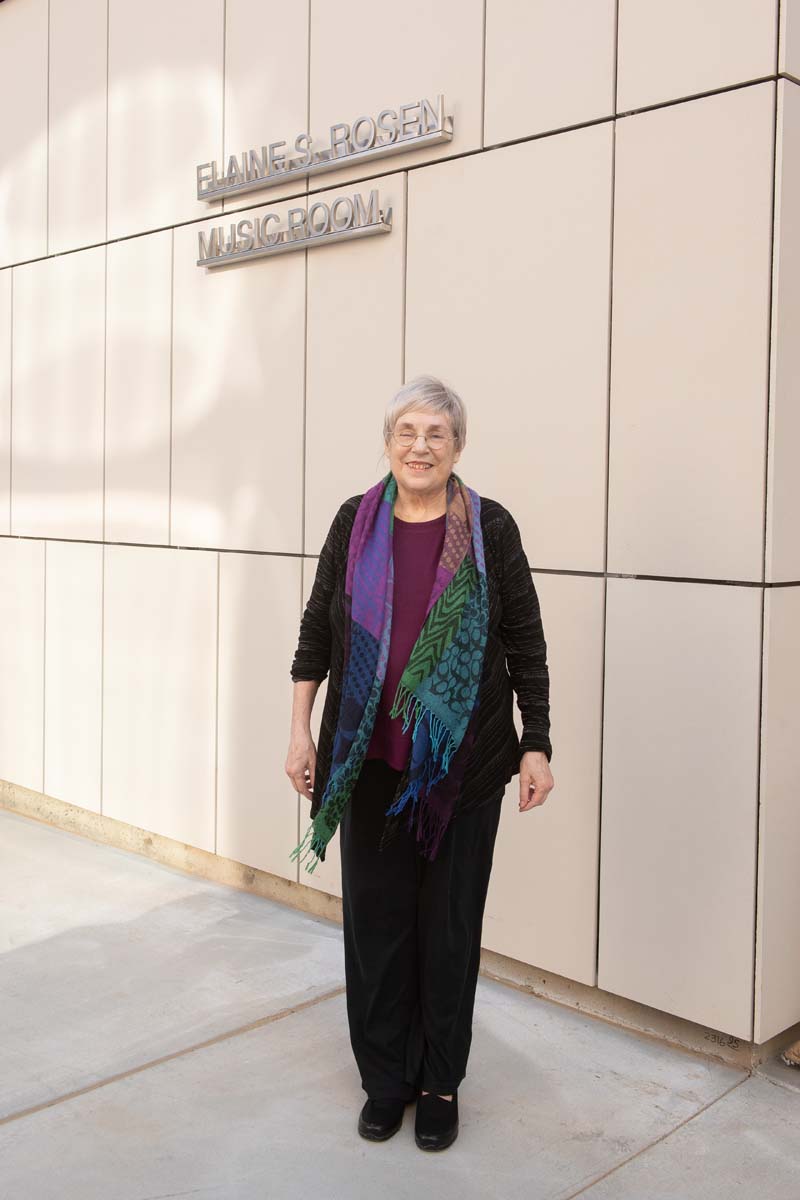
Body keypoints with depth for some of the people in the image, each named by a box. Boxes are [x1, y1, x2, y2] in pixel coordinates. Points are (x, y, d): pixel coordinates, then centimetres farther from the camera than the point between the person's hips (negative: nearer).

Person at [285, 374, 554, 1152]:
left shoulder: (490, 529, -3)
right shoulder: (355, 522, 2)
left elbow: (525, 645, 1)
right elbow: (316, 631, 7)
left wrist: (536, 747, -1)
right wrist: (300, 731, 4)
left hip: (463, 766, -1)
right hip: (369, 762, 2)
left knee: (450, 924, 9)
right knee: (374, 916, 10)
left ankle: (440, 1082, 28)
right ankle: (385, 1077, 29)